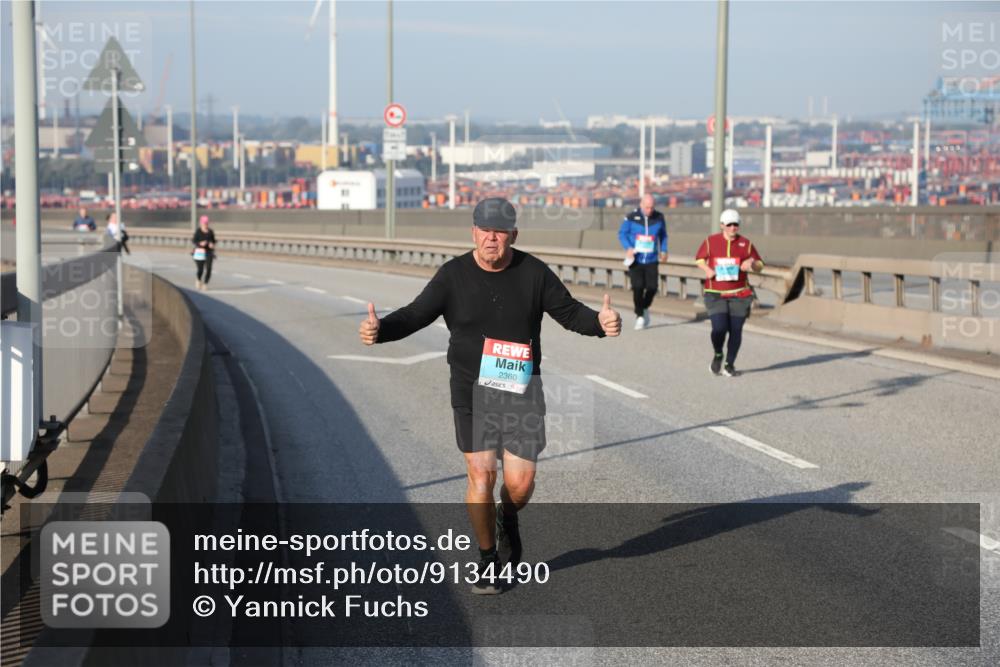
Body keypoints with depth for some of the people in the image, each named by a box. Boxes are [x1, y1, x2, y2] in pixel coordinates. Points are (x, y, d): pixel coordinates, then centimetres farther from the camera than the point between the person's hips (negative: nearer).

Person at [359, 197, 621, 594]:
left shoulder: (533, 273, -2)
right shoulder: (453, 275, -4)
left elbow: (569, 311, 4)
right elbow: (416, 315, -8)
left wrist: (600, 322, -17)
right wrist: (380, 330, -27)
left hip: (520, 388, 1)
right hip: (471, 388, -1)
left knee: (520, 483, -3)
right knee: (481, 475, -4)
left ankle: (507, 518, 35)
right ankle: (488, 561, 16)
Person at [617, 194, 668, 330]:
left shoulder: (659, 218, 1)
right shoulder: (631, 218, -6)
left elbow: (663, 235, 15)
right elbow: (622, 233, 2)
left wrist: (663, 251, 5)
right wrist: (628, 248, -13)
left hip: (652, 260, 2)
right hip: (636, 260, -2)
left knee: (652, 287, -6)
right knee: (638, 287, -8)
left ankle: (645, 308, 25)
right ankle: (639, 315, 9)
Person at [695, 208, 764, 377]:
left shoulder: (745, 243, 5)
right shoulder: (710, 241, 3)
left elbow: (760, 264, 11)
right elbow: (699, 258, 16)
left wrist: (751, 264, -13)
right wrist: (706, 269, -5)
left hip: (739, 294, 2)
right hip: (715, 294, -2)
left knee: (736, 330, 2)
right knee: (719, 328, -15)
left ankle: (729, 365, 17)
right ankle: (718, 355, 16)